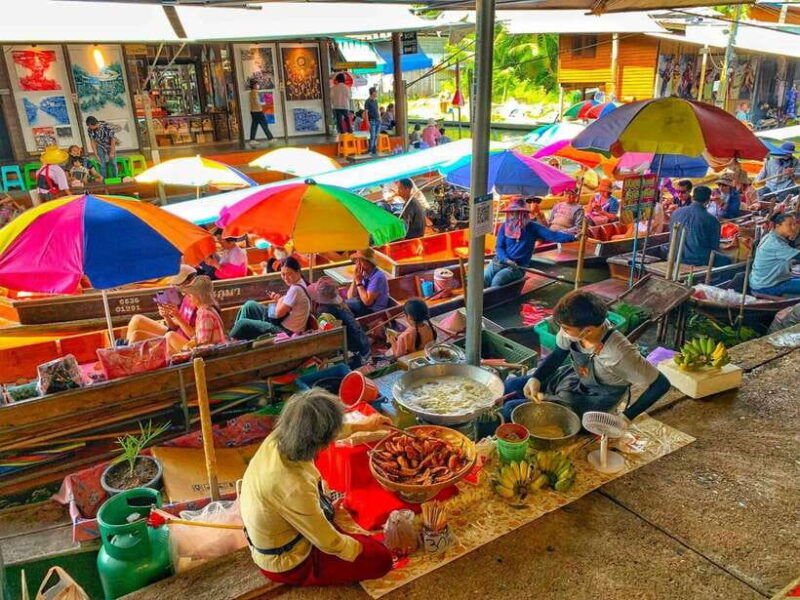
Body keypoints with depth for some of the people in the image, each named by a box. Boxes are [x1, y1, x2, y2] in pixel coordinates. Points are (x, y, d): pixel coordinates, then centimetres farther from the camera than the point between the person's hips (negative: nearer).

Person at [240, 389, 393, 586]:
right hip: (286, 565, -8)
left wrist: (363, 425, 15)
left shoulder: (276, 439, -19)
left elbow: (319, 432, 5)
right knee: (382, 560, -1)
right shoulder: (293, 487, -41)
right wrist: (359, 548, -6)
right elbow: (329, 544, -25)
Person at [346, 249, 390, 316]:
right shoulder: (363, 273, 3)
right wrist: (354, 280, -11)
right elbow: (350, 297, 3)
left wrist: (358, 282, -18)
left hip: (374, 312, -7)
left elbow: (367, 301, -24)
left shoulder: (378, 277, -19)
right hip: (364, 306, 7)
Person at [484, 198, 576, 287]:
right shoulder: (505, 227, 4)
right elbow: (499, 247, 2)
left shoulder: (532, 227, -3)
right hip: (499, 261, 3)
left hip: (518, 266, -3)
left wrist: (572, 237, -22)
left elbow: (552, 235, -10)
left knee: (497, 281, -27)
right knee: (484, 278, -19)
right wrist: (506, 260, -17)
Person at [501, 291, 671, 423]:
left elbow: (661, 384, -26)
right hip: (573, 377, 6)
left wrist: (626, 417, -24)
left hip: (591, 402, -6)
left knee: (512, 410, -10)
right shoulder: (574, 327, -22)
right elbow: (559, 353, -1)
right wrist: (535, 378, -15)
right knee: (511, 386, 9)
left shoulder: (620, 354, -39)